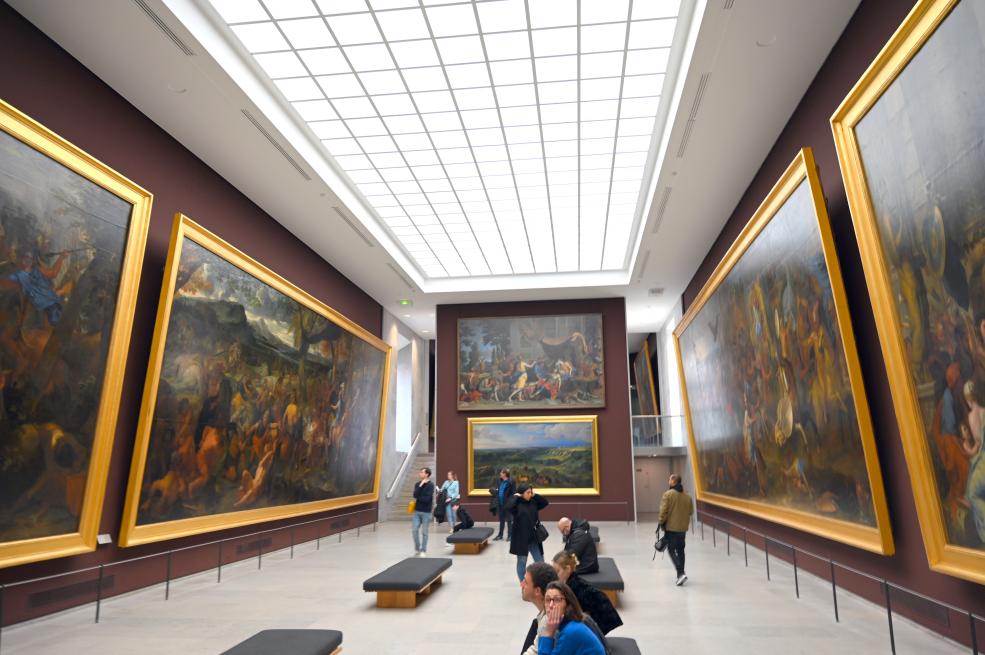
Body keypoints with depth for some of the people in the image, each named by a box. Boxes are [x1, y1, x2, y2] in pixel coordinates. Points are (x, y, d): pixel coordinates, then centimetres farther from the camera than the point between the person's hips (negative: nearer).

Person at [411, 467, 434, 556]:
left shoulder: (430, 485, -11)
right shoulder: (417, 484, 5)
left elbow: (427, 499, -19)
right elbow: (415, 495, -10)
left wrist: (418, 498, -5)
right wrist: (420, 486, -17)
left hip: (426, 512, -4)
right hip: (417, 511, 4)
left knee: (424, 532, 3)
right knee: (414, 530, 1)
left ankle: (423, 550, 16)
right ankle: (417, 548, 19)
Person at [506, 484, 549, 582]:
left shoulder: (533, 502, 5)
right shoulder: (517, 504, -12)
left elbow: (545, 502, 9)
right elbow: (508, 507, -31)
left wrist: (535, 495, 0)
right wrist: (515, 496, -19)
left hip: (534, 538, 5)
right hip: (521, 538, -5)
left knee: (540, 562, 8)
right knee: (522, 562, 8)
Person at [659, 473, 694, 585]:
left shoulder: (668, 494, -13)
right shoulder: (687, 496, 4)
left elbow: (664, 511, -16)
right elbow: (690, 511, 8)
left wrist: (661, 523, -3)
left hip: (671, 527, -5)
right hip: (683, 527, 5)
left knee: (672, 550, 2)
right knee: (680, 550, 15)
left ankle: (681, 573, -11)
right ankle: (680, 574, 20)